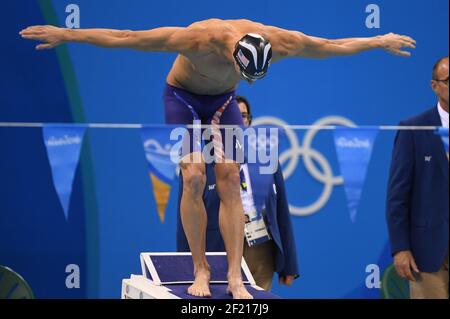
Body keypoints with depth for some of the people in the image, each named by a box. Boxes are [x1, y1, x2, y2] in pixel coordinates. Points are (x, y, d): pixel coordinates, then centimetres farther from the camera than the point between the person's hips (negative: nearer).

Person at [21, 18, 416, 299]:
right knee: (193, 179, -17)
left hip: (223, 101, 3)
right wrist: (65, 35, -29)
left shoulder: (276, 41, -28)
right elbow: (126, 38, -32)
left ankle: (235, 277, -10)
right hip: (183, 98, -3)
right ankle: (201, 271, -7)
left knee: (230, 181, -8)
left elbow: (329, 46, -9)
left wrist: (379, 42, 3)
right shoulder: (198, 39, -39)